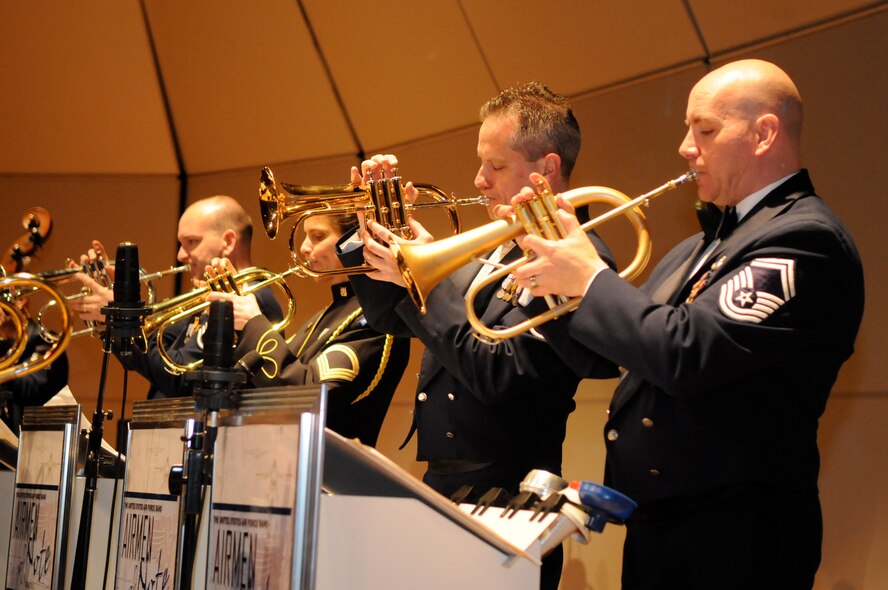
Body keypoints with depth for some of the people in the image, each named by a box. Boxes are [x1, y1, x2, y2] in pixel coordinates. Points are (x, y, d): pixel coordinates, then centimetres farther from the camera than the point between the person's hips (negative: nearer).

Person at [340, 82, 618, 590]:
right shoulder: (489, 249, 13)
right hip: (442, 483, 8)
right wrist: (375, 225, 6)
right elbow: (389, 318, 18)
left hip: (503, 495, -8)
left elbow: (499, 376, -23)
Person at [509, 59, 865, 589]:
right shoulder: (705, 247, 14)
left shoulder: (805, 238, -15)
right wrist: (558, 271, 2)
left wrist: (590, 277, -14)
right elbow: (609, 353, 16)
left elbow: (685, 352, -26)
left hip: (729, 543, -8)